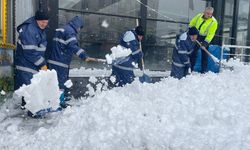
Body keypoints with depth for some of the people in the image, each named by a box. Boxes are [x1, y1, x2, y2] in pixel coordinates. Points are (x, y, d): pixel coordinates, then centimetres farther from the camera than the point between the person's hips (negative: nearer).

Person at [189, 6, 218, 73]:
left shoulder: (213, 22, -19)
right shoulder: (199, 16, -6)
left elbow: (211, 33, -22)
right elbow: (191, 24, 8)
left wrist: (206, 42, -27)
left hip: (205, 38, -4)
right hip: (196, 36, 4)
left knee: (204, 54, 4)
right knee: (193, 52, 9)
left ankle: (203, 70, 14)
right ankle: (190, 68, 21)